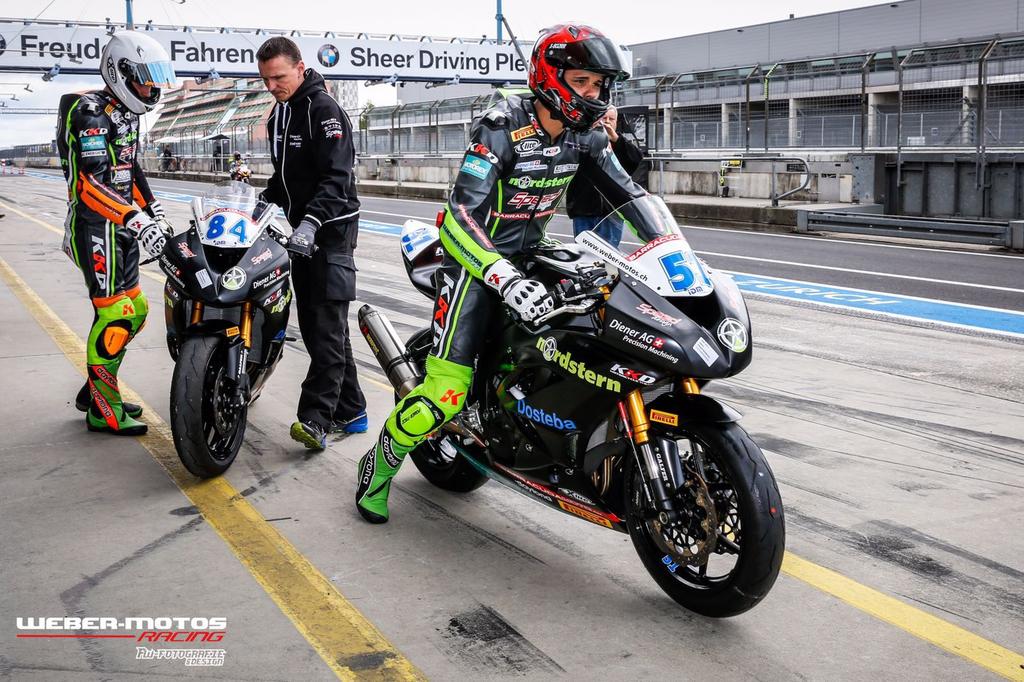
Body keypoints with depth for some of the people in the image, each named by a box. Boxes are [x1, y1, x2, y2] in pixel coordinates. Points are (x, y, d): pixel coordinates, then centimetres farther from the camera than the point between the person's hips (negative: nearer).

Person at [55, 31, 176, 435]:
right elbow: (90, 184, -26)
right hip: (95, 226, -10)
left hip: (122, 227, 10)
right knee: (113, 315, -8)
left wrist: (156, 216, 17)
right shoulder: (90, 113, -16)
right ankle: (102, 410, 2)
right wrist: (136, 219, -34)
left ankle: (95, 389, 25)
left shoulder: (126, 116, 15)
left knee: (134, 310, 13)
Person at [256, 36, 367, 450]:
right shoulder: (279, 115, 16)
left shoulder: (323, 109, -12)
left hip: (331, 228, -9)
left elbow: (336, 176, -22)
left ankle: (316, 417, -20)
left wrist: (311, 221, -34)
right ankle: (349, 411, 14)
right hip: (300, 230, 9)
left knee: (327, 324, -14)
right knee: (312, 324, 8)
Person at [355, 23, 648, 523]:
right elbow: (460, 215, -33)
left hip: (530, 255, 7)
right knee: (446, 393, -14)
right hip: (475, 259, -7)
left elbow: (629, 195, 3)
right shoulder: (501, 128, -24)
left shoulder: (583, 134, -3)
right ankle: (378, 467, 10)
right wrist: (507, 280, -47)